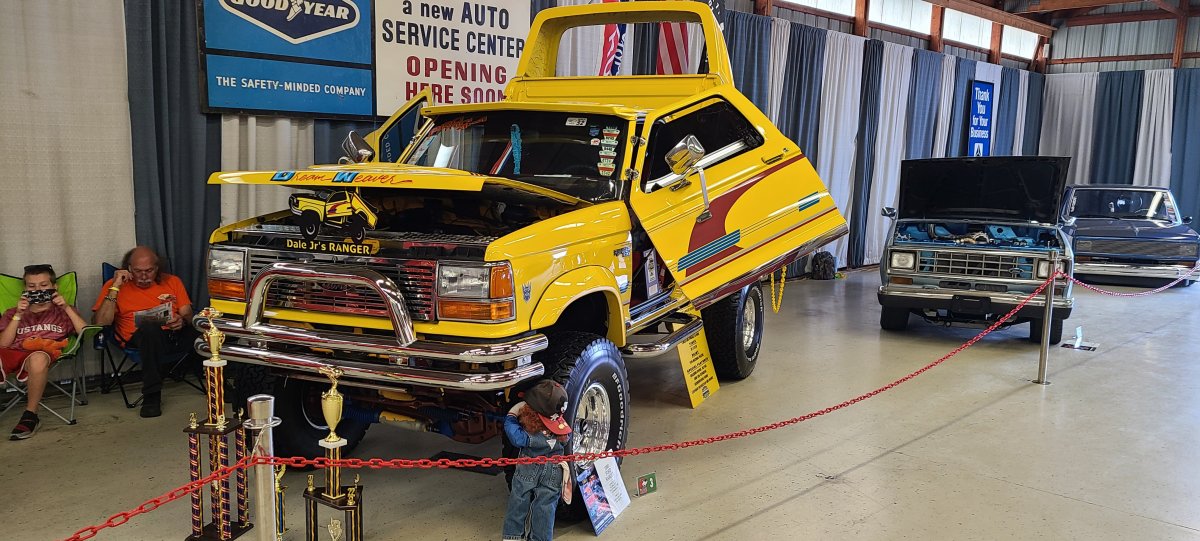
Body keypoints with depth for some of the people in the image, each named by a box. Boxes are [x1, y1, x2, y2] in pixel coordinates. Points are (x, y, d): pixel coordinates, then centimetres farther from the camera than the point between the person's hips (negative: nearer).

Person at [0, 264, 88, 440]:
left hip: (42, 352, -1)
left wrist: (67, 308, 6)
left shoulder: (62, 312, 30)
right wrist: (18, 315, 8)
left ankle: (30, 415, -27)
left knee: (38, 359, -42)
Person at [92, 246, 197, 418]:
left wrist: (182, 320, -11)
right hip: (141, 339, -3)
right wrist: (115, 288, -9)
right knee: (149, 325, -39)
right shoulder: (114, 286, 9)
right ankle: (151, 396, -34)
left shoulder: (172, 281, 19)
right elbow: (100, 323, -4)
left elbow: (188, 314, 13)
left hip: (175, 336, 3)